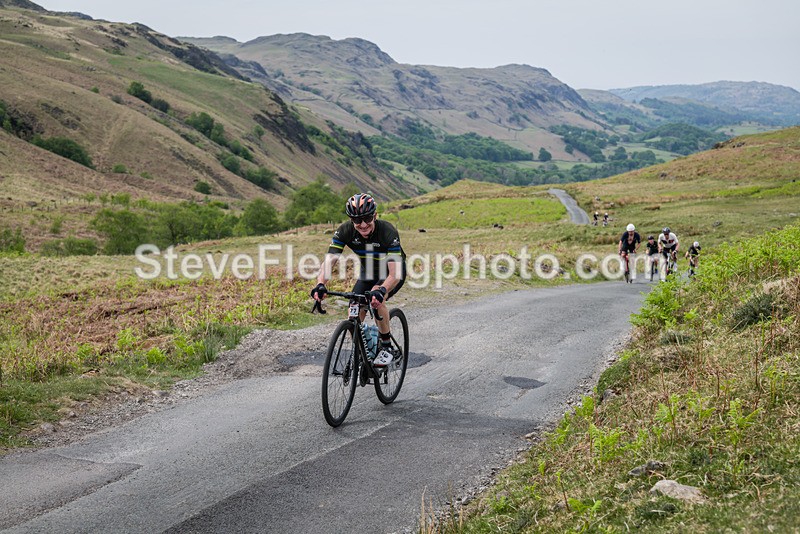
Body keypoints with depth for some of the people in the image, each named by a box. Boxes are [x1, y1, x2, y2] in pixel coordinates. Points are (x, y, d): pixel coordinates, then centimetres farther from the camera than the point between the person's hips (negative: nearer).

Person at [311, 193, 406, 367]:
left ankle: (387, 347, -13)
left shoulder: (387, 232, -34)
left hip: (392, 273, -4)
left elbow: (395, 273, -40)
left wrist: (381, 290, -59)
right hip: (368, 273, 4)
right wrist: (320, 285, -51)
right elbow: (329, 261, -31)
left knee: (376, 299, -32)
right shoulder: (345, 231, -24)